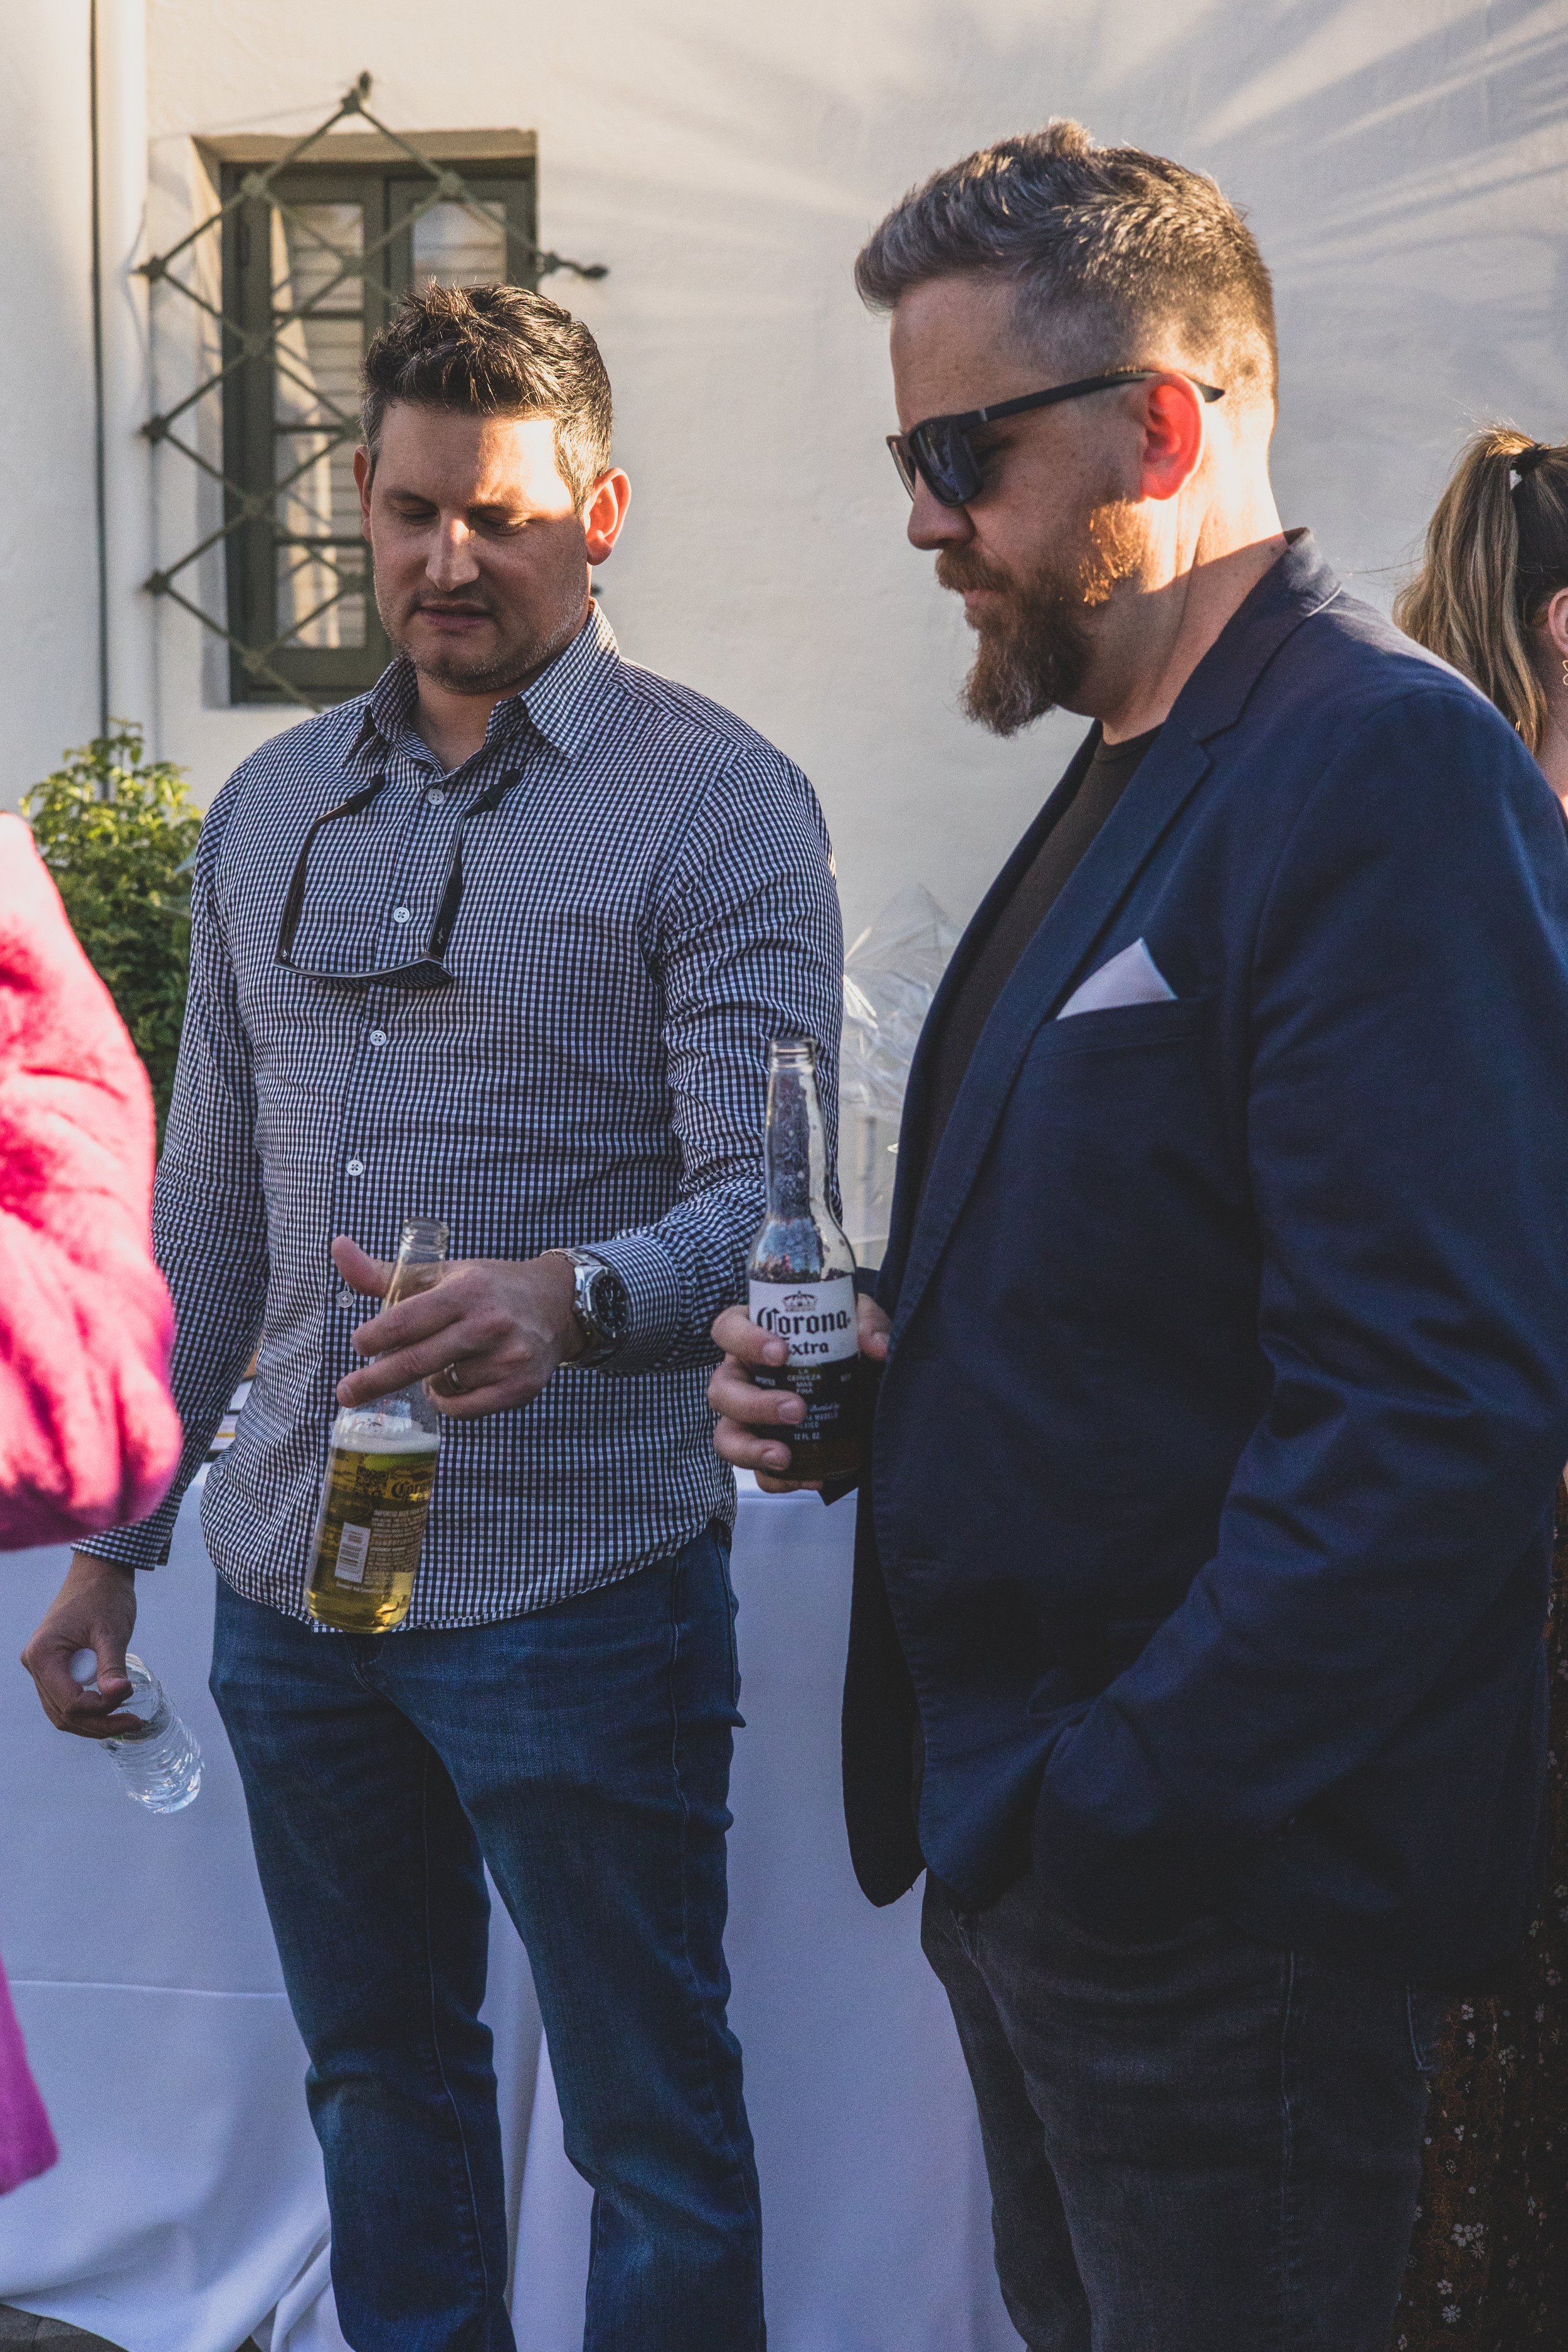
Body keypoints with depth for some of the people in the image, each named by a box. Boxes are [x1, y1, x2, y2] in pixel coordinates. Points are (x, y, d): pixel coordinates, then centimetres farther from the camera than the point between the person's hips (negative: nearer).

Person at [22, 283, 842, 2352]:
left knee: (653, 2121, 5)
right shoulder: (270, 811, 11)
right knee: (379, 2075, 19)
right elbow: (209, 1201, 15)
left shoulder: (718, 808, -7)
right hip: (291, 1580, 6)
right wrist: (111, 1533, 12)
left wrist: (580, 1293, -37)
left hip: (580, 1585, -5)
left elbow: (771, 1196, -16)